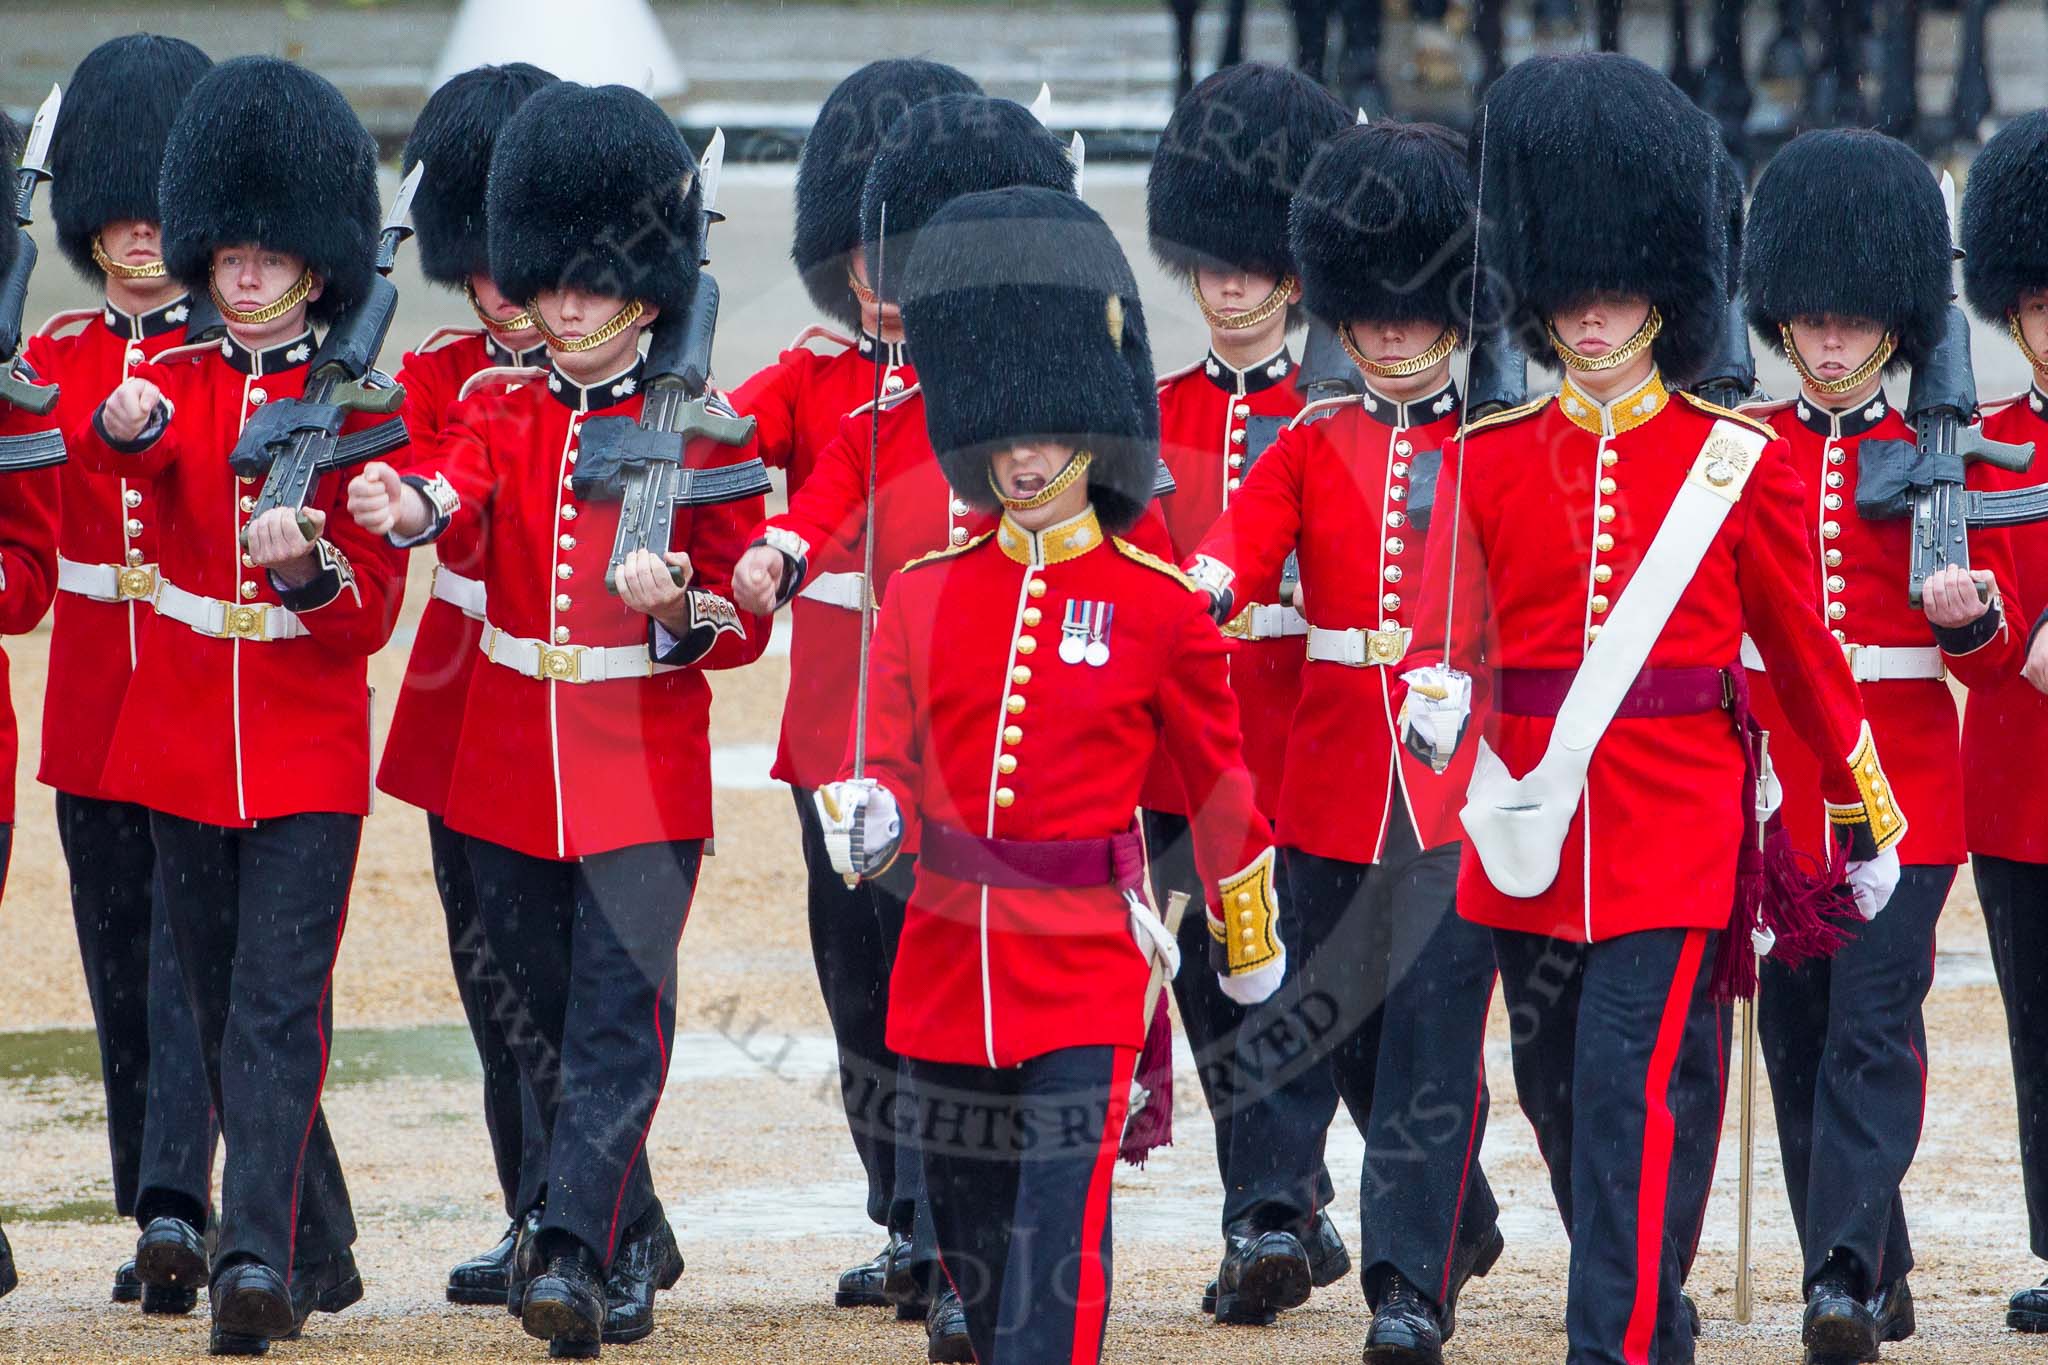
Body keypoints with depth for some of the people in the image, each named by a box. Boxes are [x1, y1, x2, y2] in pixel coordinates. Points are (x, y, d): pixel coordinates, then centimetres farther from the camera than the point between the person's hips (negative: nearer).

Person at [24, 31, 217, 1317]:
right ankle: (158, 1222, 16)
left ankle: (178, 1202, -22)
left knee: (190, 953, -14)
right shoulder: (52, 359, 10)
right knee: (122, 971, 8)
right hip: (94, 711, 4)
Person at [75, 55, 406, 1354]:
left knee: (278, 1005, -14)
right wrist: (125, 424, -45)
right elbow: (132, 453, -21)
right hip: (184, 743, 3)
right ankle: (320, 1252, 24)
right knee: (223, 1010, 10)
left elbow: (372, 616, -4)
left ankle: (259, 1257, -21)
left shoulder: (355, 408, 0)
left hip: (308, 751, -3)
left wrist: (309, 565, -25)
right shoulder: (173, 383, 4)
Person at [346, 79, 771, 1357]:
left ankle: (574, 1252, -16)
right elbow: (455, 484, -18)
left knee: (619, 1014, -12)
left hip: (646, 770, -4)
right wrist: (402, 506, -42)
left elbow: (745, 624, -1)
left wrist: (680, 612, -23)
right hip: (513, 767, 4)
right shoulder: (504, 411, 5)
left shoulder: (700, 430, -2)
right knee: (548, 1025, 12)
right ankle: (634, 1239, 28)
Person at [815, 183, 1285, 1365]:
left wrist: (1252, 948, 14)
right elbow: (896, 768, 9)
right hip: (950, 965, 4)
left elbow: (1222, 786, 7)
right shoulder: (923, 598, 6)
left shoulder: (1160, 607, -3)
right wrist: (867, 819, -15)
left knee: (1058, 1265, -12)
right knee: (976, 1262, 14)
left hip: (1086, 977, -4)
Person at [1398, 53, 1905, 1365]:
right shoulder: (1489, 459, 7)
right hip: (1534, 835, 3)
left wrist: (1868, 817, 12)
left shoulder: (1740, 462, 1)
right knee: (1565, 1104, 12)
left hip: (1676, 836, -3)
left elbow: (1804, 643, 7)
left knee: (1636, 1101, -12)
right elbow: (1455, 616, -1)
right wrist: (1436, 697, -24)